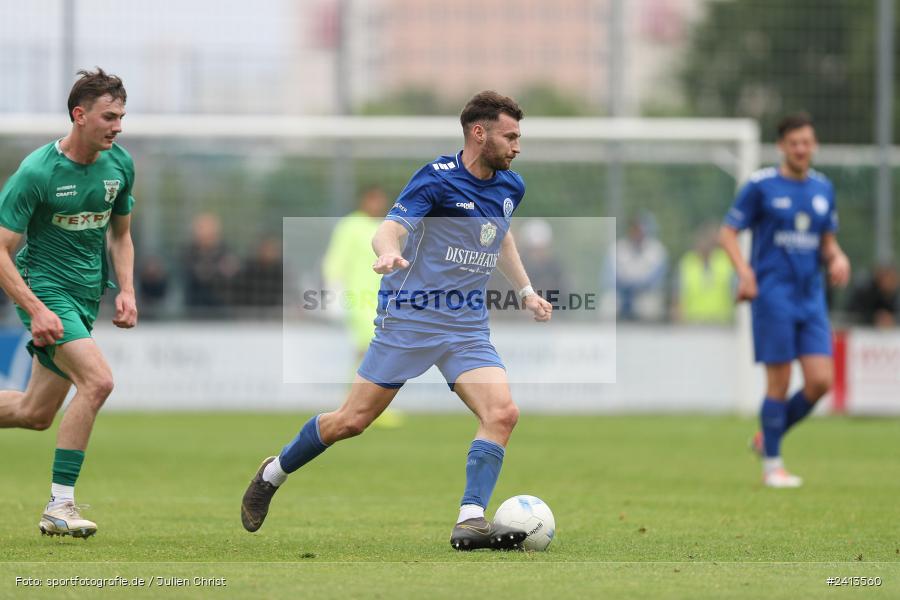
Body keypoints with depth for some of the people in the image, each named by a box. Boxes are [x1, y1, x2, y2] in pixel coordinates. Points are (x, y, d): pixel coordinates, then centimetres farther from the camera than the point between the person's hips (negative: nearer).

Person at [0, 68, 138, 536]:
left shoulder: (120, 165, 2)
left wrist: (126, 290, 3)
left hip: (86, 296, 7)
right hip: (45, 287, -7)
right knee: (97, 380, -26)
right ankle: (59, 507, -20)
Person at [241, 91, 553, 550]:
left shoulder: (510, 187, 7)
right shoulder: (437, 179, -14)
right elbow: (389, 228, -25)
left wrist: (525, 290, 25)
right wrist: (389, 253, -47)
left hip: (468, 325, 6)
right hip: (409, 318, -6)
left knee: (502, 413, -17)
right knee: (352, 421, -1)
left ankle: (470, 521, -19)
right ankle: (273, 473, 24)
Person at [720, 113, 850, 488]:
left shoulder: (823, 189, 12)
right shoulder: (761, 186, -3)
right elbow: (728, 232, -2)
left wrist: (837, 258, -1)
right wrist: (744, 270, -17)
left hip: (811, 296, 5)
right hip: (773, 293, -5)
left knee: (821, 380, -5)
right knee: (779, 382, -6)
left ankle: (769, 439, 16)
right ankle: (772, 465, 7)